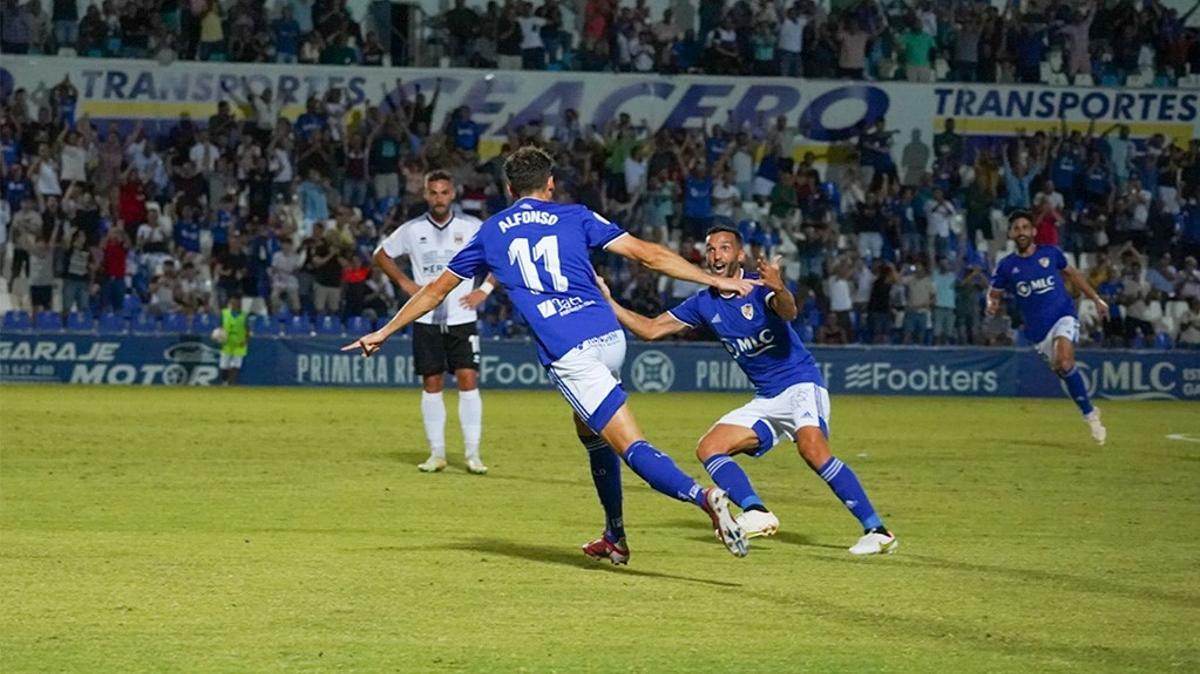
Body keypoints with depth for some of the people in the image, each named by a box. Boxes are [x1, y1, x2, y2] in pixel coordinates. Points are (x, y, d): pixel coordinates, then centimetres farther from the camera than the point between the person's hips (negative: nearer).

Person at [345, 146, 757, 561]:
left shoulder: (491, 232, 17)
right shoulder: (575, 217, 15)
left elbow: (437, 289, 27)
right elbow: (647, 254, 6)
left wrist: (384, 333, 38)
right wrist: (715, 281, 9)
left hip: (569, 354, -3)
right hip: (611, 339, 3)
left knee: (633, 448, -9)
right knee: (591, 433, 28)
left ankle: (703, 496, -34)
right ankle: (615, 538, 30)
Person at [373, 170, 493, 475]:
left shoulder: (471, 227, -2)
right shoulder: (412, 230, 2)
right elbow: (382, 254, 15)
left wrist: (485, 289, -3)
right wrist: (404, 283, 4)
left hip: (461, 319, -1)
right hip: (426, 321, 1)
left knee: (468, 380, -8)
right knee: (431, 384, 3)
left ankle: (473, 455, -4)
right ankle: (437, 454, 10)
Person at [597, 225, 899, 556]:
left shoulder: (759, 285, -12)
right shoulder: (704, 303, 6)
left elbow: (789, 312, -33)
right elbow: (650, 329, 10)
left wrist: (779, 290, -56)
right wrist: (609, 303, -3)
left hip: (801, 384, -8)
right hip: (765, 401, 8)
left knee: (812, 449, -30)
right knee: (709, 448, -7)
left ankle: (877, 531, -28)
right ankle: (756, 513, -24)